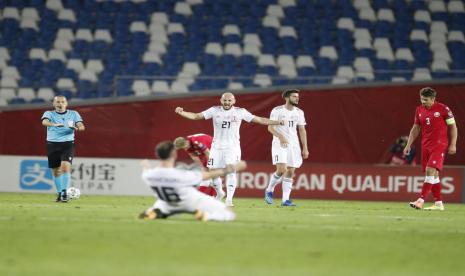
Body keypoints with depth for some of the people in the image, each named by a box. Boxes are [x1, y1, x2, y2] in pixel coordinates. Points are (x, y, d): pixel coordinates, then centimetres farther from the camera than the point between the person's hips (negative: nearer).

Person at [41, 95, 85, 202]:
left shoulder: (73, 114, 7)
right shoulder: (49, 114, 3)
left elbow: (80, 125, -6)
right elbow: (44, 122, -18)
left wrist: (79, 127, -32)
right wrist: (54, 124, -39)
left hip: (67, 144, -1)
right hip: (53, 144, 1)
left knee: (65, 167, -20)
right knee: (56, 171, 6)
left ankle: (64, 192, -17)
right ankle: (59, 193, 23)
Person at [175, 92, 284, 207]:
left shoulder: (240, 112, -2)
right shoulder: (215, 110, -1)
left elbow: (259, 120, -1)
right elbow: (196, 116, -4)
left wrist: (278, 122, -6)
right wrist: (181, 113, -20)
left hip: (232, 147, -2)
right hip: (217, 146, 2)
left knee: (231, 172, -13)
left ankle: (229, 199, -9)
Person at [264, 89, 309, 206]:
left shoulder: (299, 112, 9)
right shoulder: (277, 111, -6)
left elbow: (302, 130, 13)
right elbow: (270, 127, -10)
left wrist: (305, 148, 7)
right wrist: (280, 136, -27)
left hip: (294, 145, 5)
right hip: (279, 144, -5)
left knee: (290, 172, 0)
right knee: (281, 170, -17)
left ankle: (285, 200, 3)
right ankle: (269, 190, 7)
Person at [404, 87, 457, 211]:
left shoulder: (443, 109, -7)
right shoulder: (419, 110, 9)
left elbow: (453, 126, -2)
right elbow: (415, 128, 17)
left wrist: (453, 145, -8)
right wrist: (408, 145, 11)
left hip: (439, 145, -6)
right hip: (426, 145, 6)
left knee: (430, 170, -17)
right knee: (433, 174, 7)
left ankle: (421, 200, -22)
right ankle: (438, 203, 12)